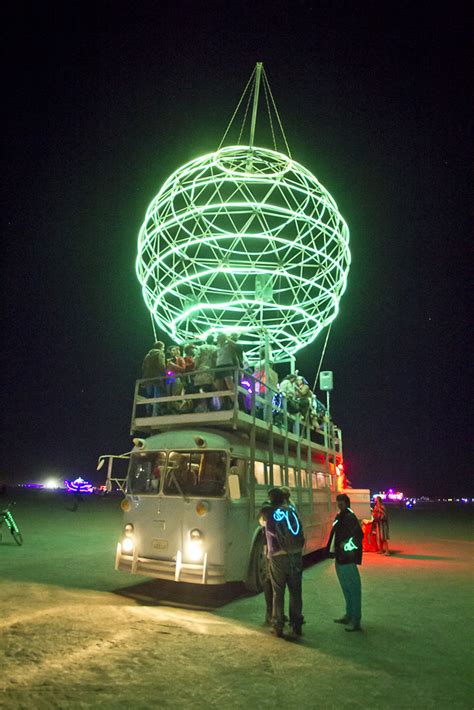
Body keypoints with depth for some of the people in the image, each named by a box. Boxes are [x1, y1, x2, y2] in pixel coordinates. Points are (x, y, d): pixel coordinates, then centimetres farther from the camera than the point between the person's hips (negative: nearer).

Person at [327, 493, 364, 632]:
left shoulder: (350, 517, -15)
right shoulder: (339, 517, 12)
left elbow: (358, 535, -26)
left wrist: (347, 545, -22)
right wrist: (333, 550, 13)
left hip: (348, 559, -10)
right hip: (340, 558, 10)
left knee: (353, 589, -1)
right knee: (346, 589, 20)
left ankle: (356, 621, 7)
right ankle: (349, 615, 33)